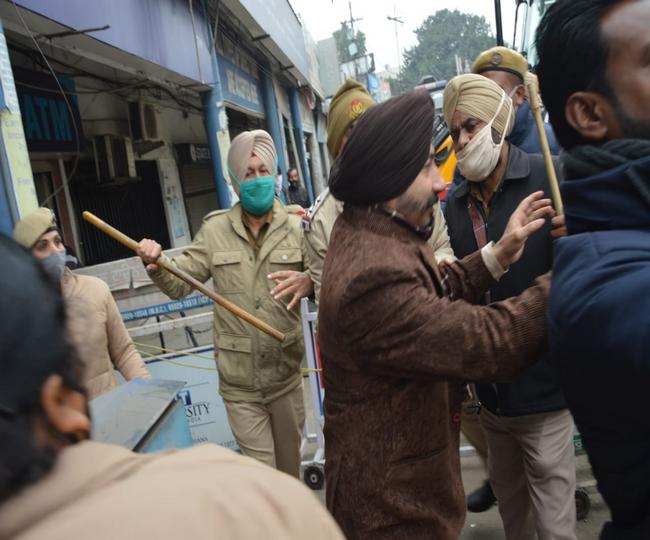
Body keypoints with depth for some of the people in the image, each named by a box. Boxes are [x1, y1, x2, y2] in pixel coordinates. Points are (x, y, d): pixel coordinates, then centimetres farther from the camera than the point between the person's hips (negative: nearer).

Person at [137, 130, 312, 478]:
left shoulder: (295, 227, -2)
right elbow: (178, 283, 2)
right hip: (240, 384, 0)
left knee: (289, 464, 20)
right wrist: (157, 265, -20)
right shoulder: (215, 229, 2)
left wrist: (309, 280, -30)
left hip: (286, 376, 1)